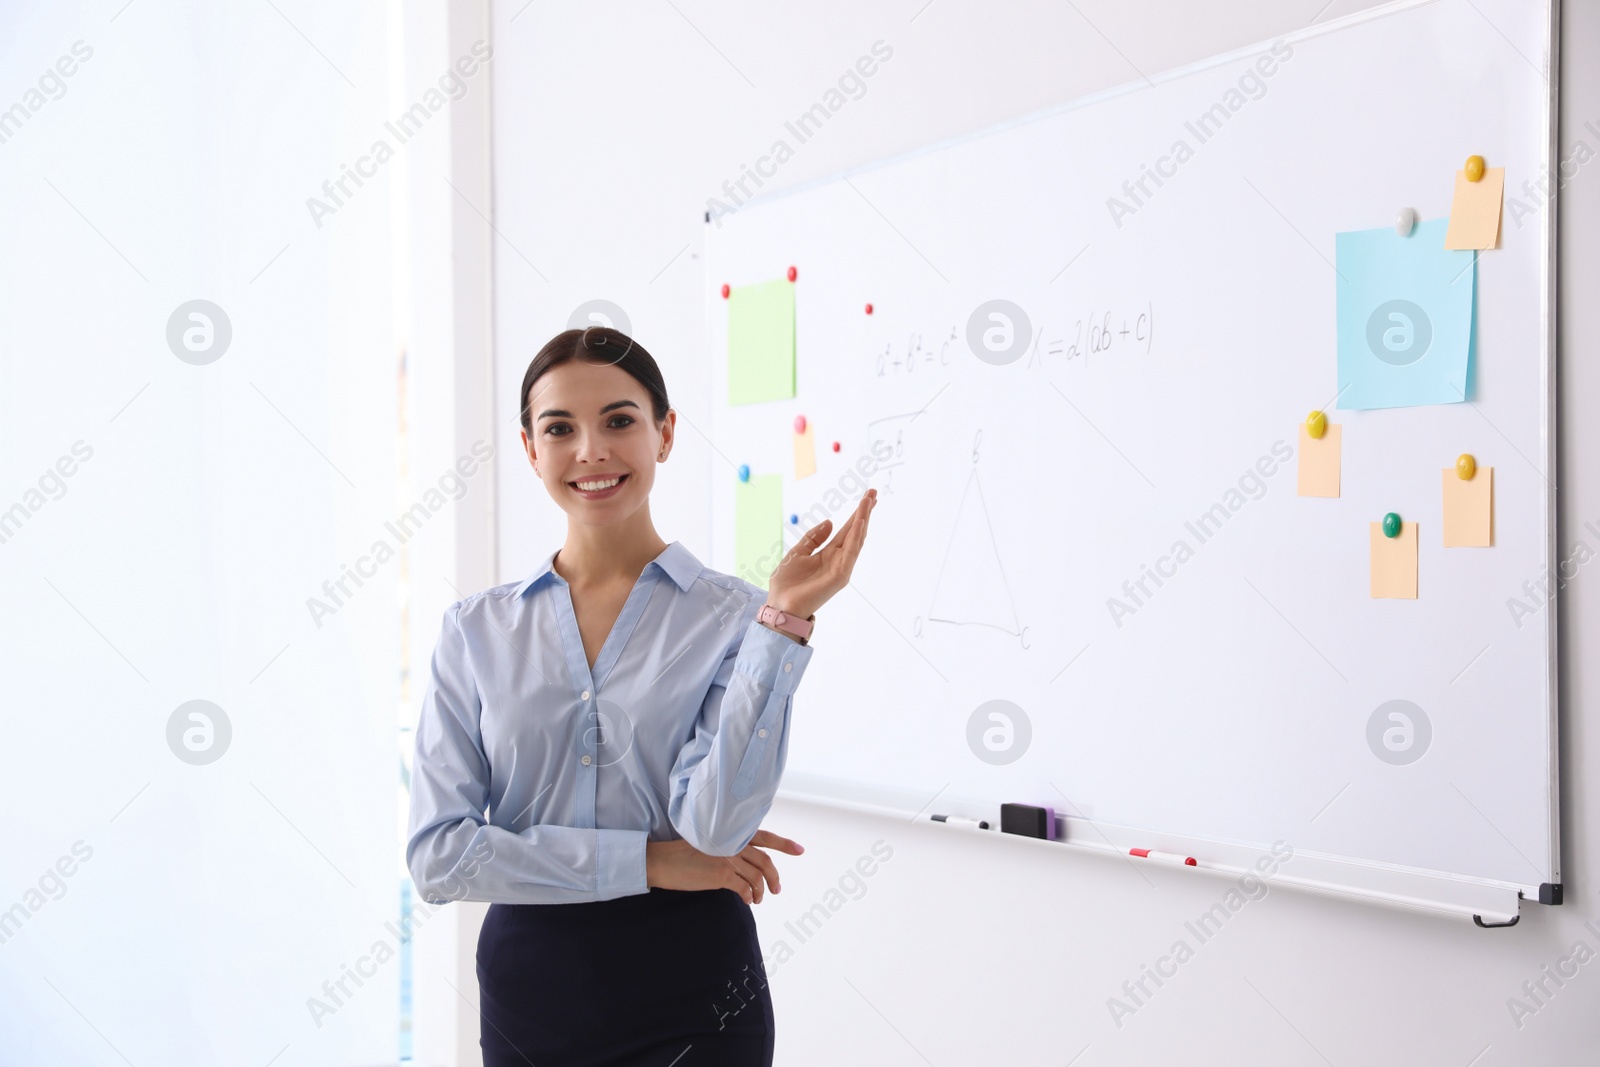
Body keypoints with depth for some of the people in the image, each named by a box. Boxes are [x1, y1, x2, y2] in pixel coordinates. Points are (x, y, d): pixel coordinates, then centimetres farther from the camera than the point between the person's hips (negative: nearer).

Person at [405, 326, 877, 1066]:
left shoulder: (734, 616, -6)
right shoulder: (476, 630, 0)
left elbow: (716, 823, -18)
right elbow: (437, 853, -6)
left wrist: (784, 618, -22)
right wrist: (648, 861, -12)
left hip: (691, 1005, -2)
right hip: (527, 997, 2)